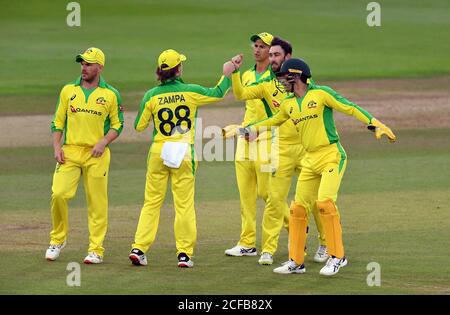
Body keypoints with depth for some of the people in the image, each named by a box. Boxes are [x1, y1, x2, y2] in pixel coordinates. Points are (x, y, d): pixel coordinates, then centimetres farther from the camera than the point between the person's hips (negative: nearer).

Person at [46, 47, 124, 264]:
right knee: (59, 193, -13)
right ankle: (58, 239, 7)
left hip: (96, 155, -1)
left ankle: (96, 250, 4)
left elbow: (117, 124, 7)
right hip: (70, 151, 2)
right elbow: (58, 122, 12)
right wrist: (56, 147, -1)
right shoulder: (68, 90, 10)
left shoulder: (110, 95, 4)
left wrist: (104, 142, -11)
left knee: (97, 202, -2)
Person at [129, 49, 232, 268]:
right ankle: (184, 254, 3)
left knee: (152, 201, 9)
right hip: (184, 153, -1)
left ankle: (139, 248, 2)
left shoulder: (152, 96, -2)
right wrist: (227, 75, 28)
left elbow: (139, 126, 3)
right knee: (184, 204, 4)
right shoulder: (191, 92, -6)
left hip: (158, 152, 2)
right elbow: (217, 93, 11)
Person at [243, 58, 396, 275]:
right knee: (298, 207, 5)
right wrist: (249, 129, 32)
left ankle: (337, 257, -11)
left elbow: (350, 108, -11)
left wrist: (375, 124, -20)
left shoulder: (321, 94, -8)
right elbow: (275, 120, 30)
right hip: (310, 160, 7)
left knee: (325, 201, -21)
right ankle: (296, 262, 15)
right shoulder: (288, 105, 11)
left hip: (332, 156, -7)